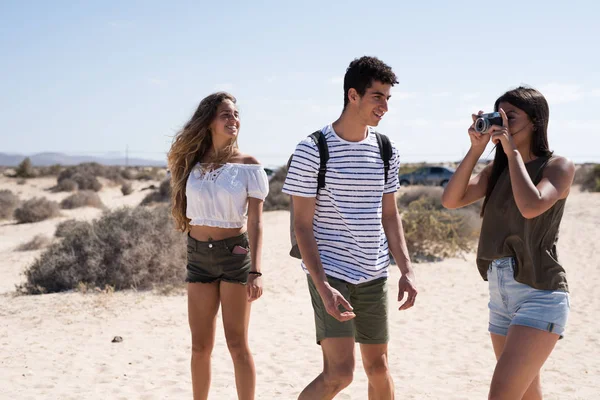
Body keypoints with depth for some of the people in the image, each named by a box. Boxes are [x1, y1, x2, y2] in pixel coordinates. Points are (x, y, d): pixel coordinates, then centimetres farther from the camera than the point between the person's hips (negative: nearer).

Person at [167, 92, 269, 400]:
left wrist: (255, 271, -18)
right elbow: (188, 213, 13)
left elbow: (255, 222, -10)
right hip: (199, 255, 3)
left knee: (237, 344, 1)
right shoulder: (193, 164, 4)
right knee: (200, 346, 9)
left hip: (234, 253, -3)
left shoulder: (248, 166, -5)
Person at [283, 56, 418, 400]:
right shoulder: (313, 150, -10)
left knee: (378, 365, 13)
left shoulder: (386, 151, 6)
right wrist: (323, 287, -19)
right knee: (339, 372, -13)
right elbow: (303, 225, -10)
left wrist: (407, 271, 4)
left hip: (374, 274, 6)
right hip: (331, 273, -5)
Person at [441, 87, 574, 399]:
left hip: (540, 294, -7)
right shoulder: (497, 170, 11)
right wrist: (476, 148, -8)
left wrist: (512, 151, -15)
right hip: (500, 295, 7)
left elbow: (531, 207, -25)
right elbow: (451, 200, -2)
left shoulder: (558, 166, -5)